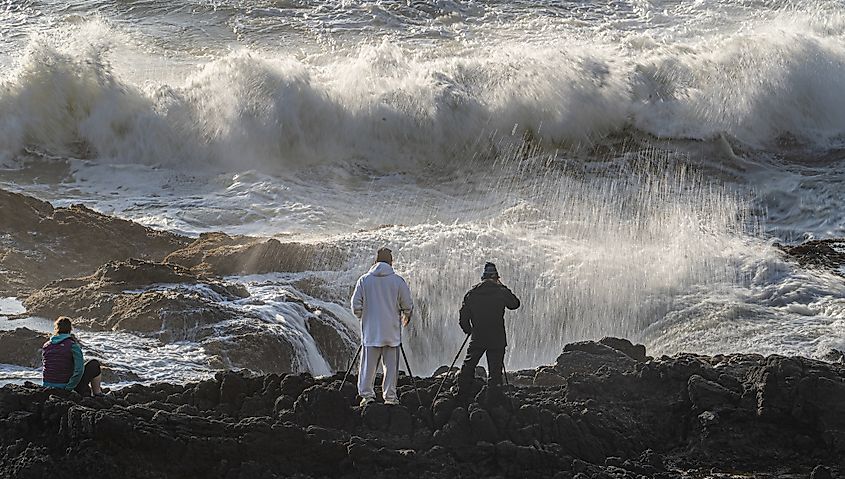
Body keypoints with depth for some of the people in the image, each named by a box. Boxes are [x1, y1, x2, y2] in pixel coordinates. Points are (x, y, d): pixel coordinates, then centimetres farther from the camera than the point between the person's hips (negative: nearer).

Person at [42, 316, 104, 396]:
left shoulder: (45, 346, 2)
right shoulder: (73, 345, -13)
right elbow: (79, 370, -21)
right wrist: (69, 387, -15)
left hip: (48, 386, 6)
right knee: (95, 364, 14)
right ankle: (97, 393, 24)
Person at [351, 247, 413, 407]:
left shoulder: (364, 280, -1)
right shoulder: (398, 281, -5)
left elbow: (356, 305, 0)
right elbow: (408, 306, -1)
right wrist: (406, 317, 20)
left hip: (370, 331, 1)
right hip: (392, 333, -1)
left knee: (368, 365, 7)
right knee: (391, 365, 6)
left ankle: (366, 394, 2)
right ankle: (390, 396, 6)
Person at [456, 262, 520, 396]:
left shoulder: (471, 293, 2)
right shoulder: (501, 292, -7)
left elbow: (463, 317, 4)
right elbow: (515, 303, 10)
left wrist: (469, 330, 20)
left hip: (477, 339, 2)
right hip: (497, 340, -2)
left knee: (468, 366, 14)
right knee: (495, 370, 4)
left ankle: (461, 395, 14)